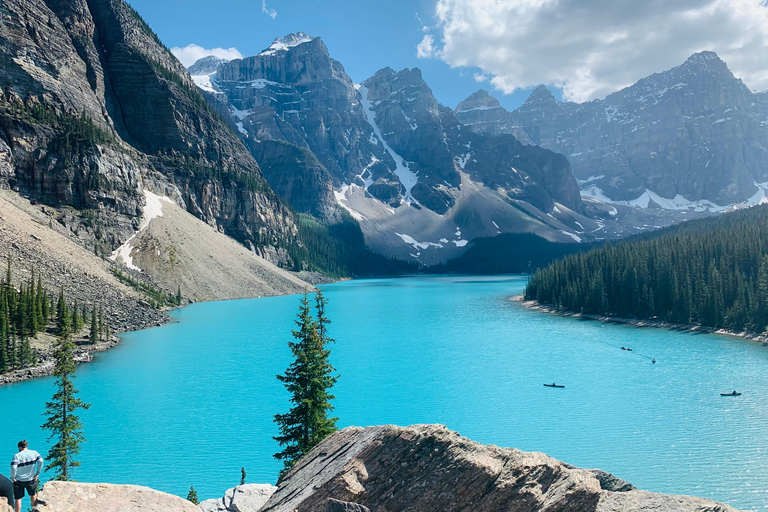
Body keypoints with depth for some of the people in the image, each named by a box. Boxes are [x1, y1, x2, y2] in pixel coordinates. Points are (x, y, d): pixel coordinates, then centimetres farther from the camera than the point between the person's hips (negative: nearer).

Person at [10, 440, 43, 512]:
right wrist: (37, 473, -4)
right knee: (33, 495, 25)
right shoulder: (34, 453, -3)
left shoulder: (17, 456, -12)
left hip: (19, 481, -3)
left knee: (18, 499, 8)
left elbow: (13, 467, -23)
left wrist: (12, 477, -10)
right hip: (31, 479, 3)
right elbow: (40, 461, -13)